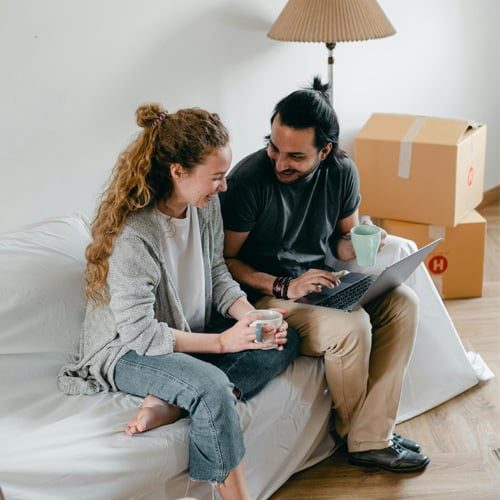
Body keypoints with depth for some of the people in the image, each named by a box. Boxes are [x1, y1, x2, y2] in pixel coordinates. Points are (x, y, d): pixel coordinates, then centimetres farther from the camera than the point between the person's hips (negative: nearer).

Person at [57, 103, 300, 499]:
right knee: (211, 385, -34)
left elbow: (217, 274, 6)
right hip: (127, 352, -8)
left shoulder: (206, 204, -6)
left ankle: (170, 404, -17)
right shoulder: (133, 236, -29)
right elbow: (139, 333, -26)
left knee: (285, 341, -7)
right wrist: (222, 341, -25)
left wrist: (252, 317, -13)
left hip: (192, 334, 8)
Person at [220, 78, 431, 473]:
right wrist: (283, 287, -25)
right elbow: (224, 260, -15)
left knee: (403, 302, -15)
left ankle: (371, 439, -14)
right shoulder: (249, 180, -20)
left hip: (324, 281, 7)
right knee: (352, 327, -29)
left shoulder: (341, 171, -3)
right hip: (267, 295, -6)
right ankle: (355, 433, 1)